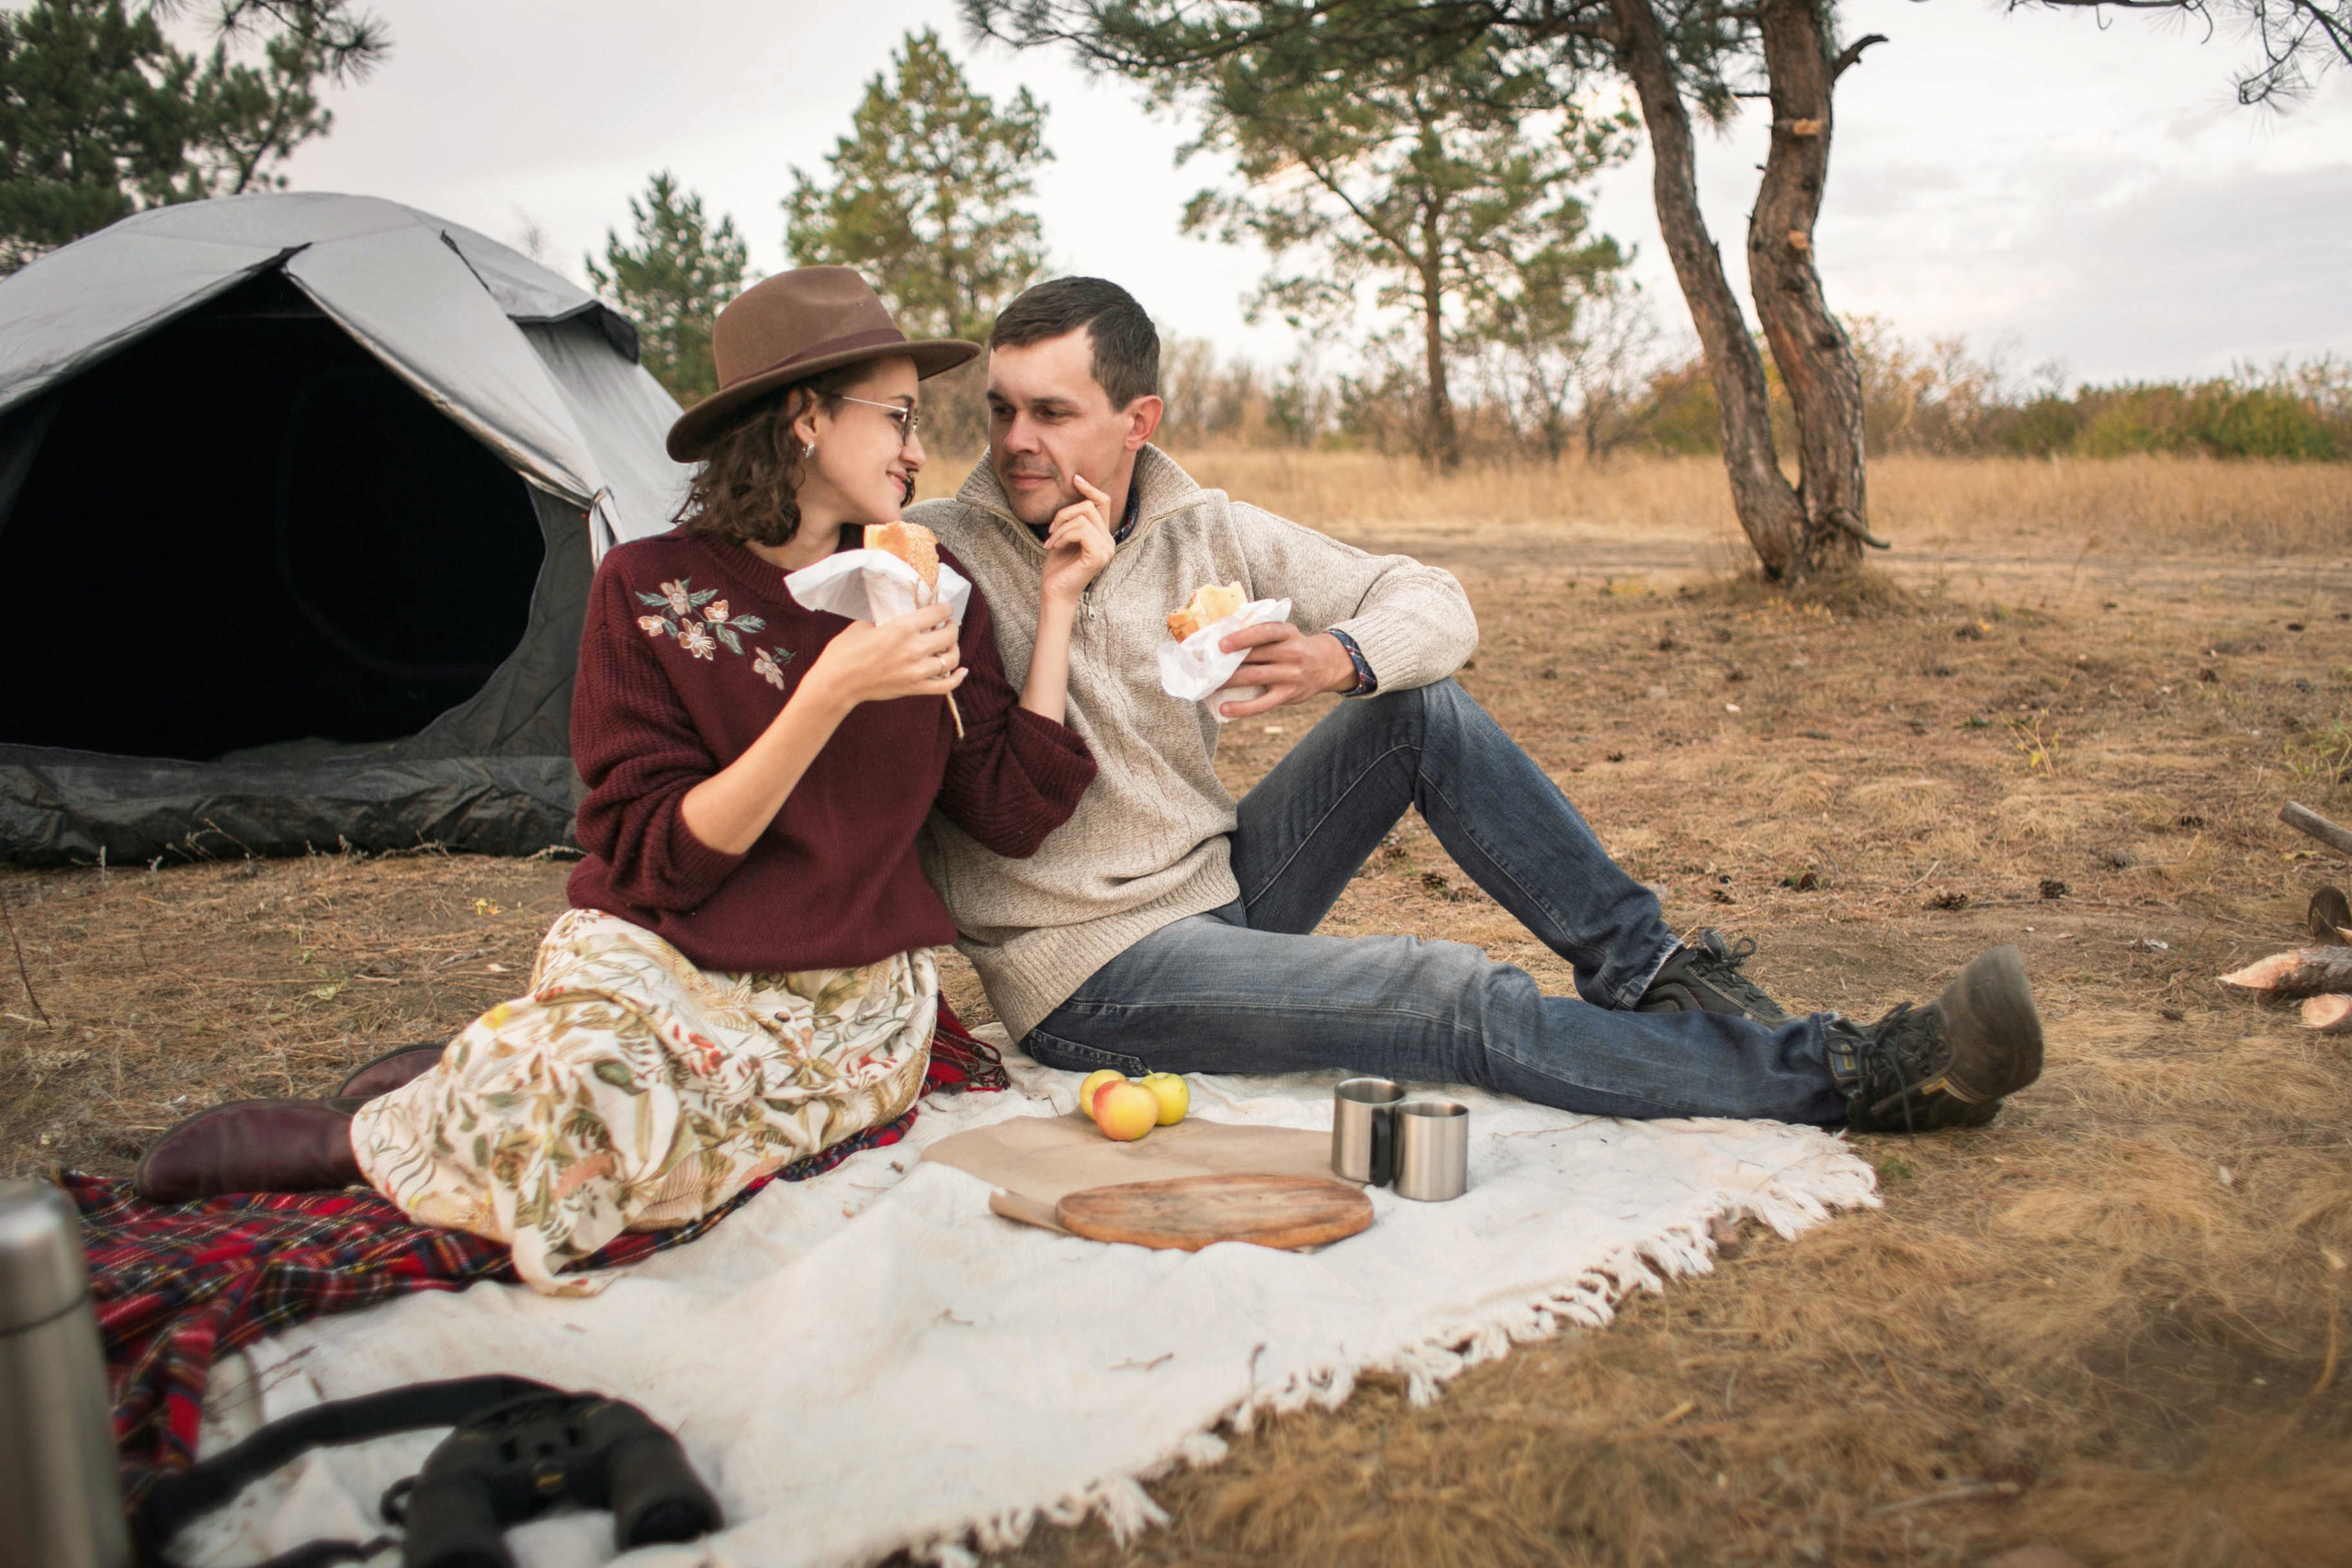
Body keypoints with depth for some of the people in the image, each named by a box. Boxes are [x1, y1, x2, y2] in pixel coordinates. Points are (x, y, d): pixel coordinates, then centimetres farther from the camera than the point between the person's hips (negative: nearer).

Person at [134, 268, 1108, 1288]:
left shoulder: (928, 587, 5)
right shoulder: (651, 591, -5)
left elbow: (1012, 816, 2)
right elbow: (661, 861, -11)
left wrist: (1055, 610, -2)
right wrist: (829, 694, -21)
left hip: (855, 1007, 2)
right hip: (664, 964, -1)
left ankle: (460, 1095, 3)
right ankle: (350, 1140, -1)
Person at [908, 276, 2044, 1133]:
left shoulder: (1202, 532, 0)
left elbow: (1433, 605, -1)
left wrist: (1340, 657, -23)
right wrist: (1049, 599, -24)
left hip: (1224, 884, 6)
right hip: (1092, 974, -5)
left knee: (1424, 705, -9)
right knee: (1458, 1003, -21)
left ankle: (1644, 966, -3)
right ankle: (1848, 1075, -15)